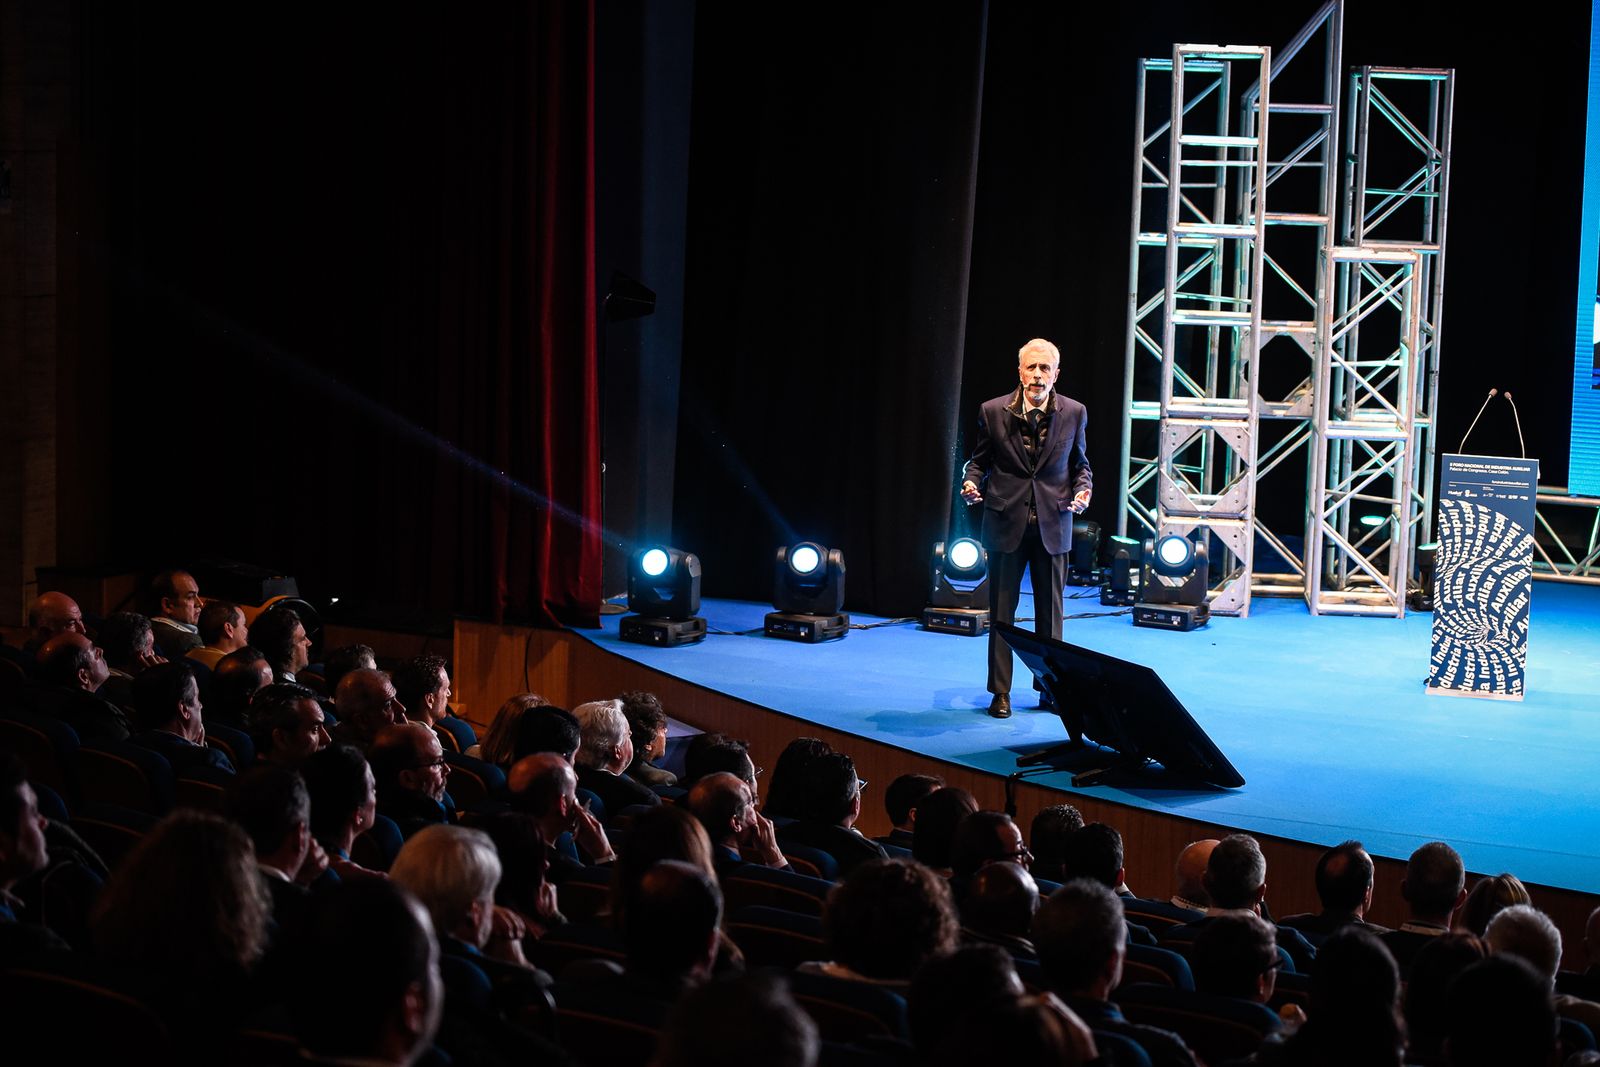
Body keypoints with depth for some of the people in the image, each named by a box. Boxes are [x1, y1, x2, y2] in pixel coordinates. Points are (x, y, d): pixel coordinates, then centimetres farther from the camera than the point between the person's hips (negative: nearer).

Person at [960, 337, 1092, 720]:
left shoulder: (1073, 413, 1)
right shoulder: (993, 412, -2)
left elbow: (1079, 464, 11)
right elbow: (979, 460, 7)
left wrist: (1082, 490, -9)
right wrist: (971, 482, -14)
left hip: (1053, 525, 1)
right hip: (1006, 522, -1)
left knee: (1050, 609, 8)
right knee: (1002, 610, 4)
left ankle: (1050, 688, 18)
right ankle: (1000, 692, 11)